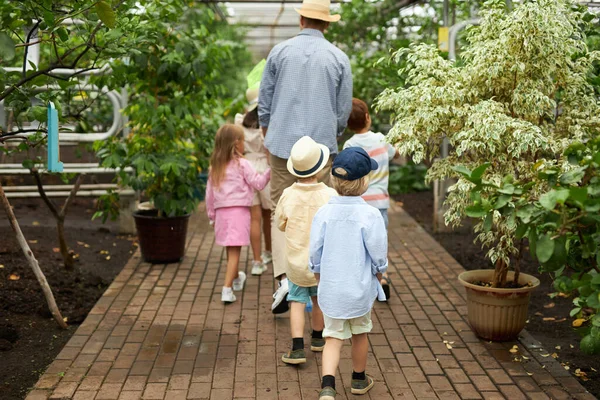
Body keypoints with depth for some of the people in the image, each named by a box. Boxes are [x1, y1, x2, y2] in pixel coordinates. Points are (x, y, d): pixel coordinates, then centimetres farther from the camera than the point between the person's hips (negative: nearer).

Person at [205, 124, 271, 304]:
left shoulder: (215, 166, 10)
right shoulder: (242, 164, -6)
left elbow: (210, 192, 12)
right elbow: (258, 183, -5)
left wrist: (211, 215, 19)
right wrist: (270, 171, 5)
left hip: (221, 210, 6)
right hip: (238, 210, -6)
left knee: (230, 249, 22)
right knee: (234, 250, -6)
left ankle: (236, 278, 43)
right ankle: (227, 289, -15)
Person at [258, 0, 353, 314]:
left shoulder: (279, 52, 2)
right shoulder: (339, 58, 1)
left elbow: (265, 101, 6)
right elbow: (344, 110, 6)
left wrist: (267, 135, 21)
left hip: (283, 144, 0)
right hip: (320, 146, 0)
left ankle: (284, 276, -8)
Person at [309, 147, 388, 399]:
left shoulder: (324, 213, -8)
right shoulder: (370, 215, -16)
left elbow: (315, 253, -1)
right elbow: (378, 255, -11)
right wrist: (378, 275, 10)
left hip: (330, 290, 1)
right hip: (360, 288, -1)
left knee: (333, 338, 7)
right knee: (360, 334, 20)